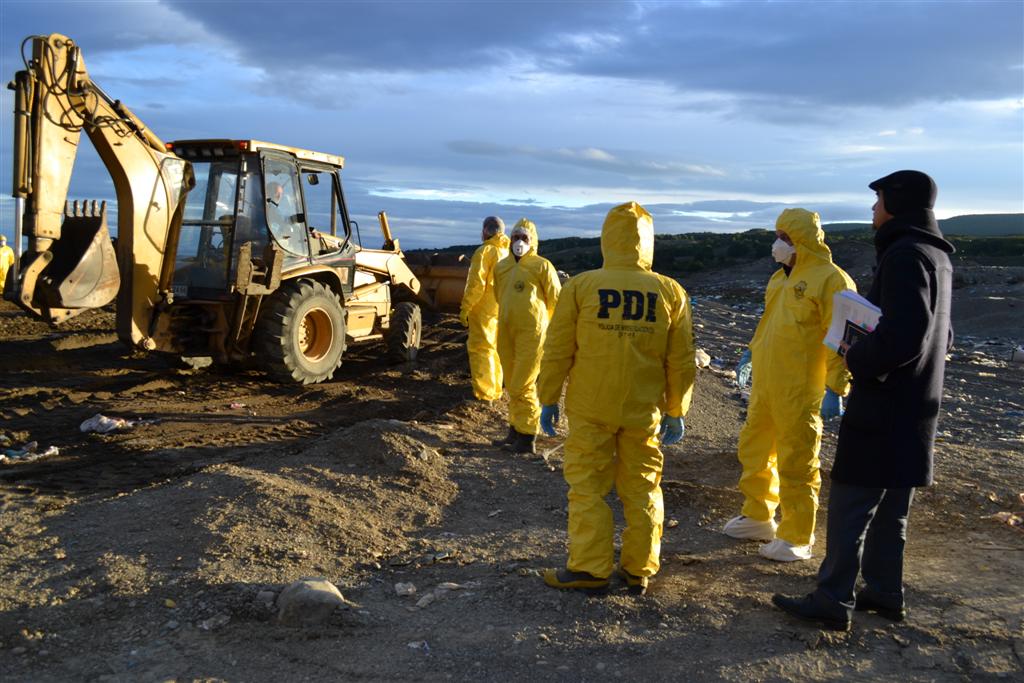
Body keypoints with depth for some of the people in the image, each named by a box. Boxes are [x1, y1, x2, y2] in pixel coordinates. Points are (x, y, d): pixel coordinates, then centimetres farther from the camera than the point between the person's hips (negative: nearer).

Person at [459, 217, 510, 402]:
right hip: (502, 309, 7)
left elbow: (476, 284, -18)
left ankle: (484, 392, -1)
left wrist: (465, 309, -13)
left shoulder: (485, 251, -13)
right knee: (494, 348, 16)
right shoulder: (507, 252, 10)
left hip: (484, 309, -7)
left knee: (480, 349, -1)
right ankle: (495, 390, 23)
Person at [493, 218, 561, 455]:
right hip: (506, 331, 6)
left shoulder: (542, 266, -5)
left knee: (522, 386, -7)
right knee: (512, 384, 12)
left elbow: (556, 300, 2)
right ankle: (516, 427, 25)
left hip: (531, 332, -5)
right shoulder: (501, 267, 11)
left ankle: (527, 435, 3)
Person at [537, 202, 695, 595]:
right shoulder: (671, 293, -1)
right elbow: (682, 363, 3)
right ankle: (639, 571, 21)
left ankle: (590, 568, 11)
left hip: (590, 408, -2)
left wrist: (548, 399, 7)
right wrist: (676, 411, 13)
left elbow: (557, 351, -4)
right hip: (645, 412, 3)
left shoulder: (580, 286, -7)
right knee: (642, 490, 13)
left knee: (588, 488, 7)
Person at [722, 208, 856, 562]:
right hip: (764, 385, 9)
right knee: (754, 451, 17)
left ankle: (797, 538, 12)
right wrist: (753, 355, 22)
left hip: (799, 391, -9)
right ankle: (758, 518, 33)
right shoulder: (781, 277, 15)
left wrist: (837, 387, -18)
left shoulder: (831, 279, -12)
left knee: (796, 465, 0)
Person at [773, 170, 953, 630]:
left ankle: (833, 602, 5)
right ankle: (885, 594, 26)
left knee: (850, 505, -2)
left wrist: (857, 359, -13)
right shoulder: (937, 257, 13)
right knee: (890, 509, 17)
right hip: (915, 407, 10)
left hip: (883, 408, -9)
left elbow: (904, 335, -29)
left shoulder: (904, 255, -18)